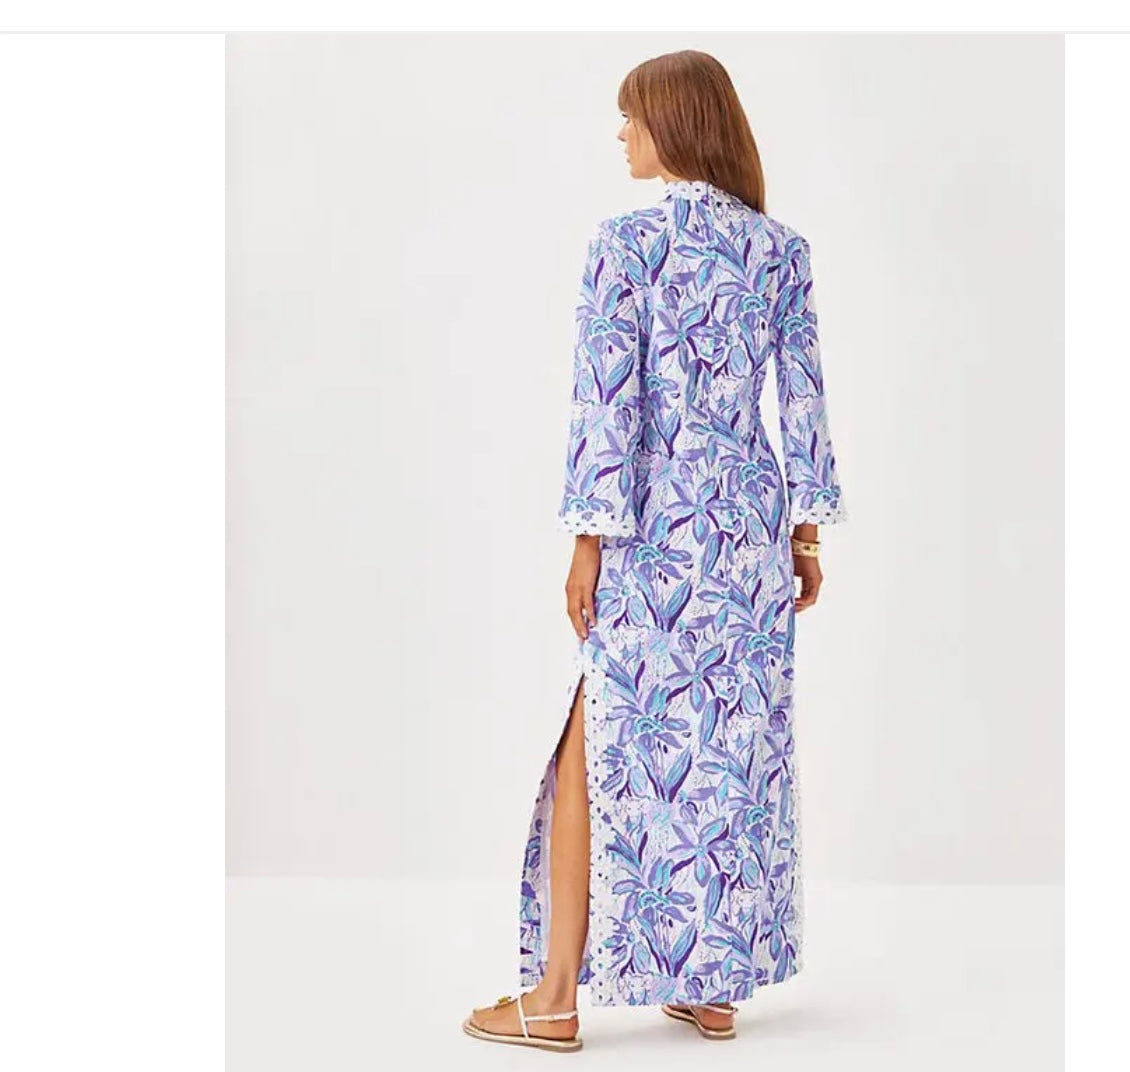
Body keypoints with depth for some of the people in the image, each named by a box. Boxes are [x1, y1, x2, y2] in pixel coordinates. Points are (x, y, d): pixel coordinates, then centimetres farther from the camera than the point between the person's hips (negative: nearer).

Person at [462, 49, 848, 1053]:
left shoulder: (629, 242, -9)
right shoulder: (782, 248, 7)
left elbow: (608, 400, -13)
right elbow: (803, 399, 8)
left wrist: (590, 540, -10)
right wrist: (805, 528, 13)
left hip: (659, 527, -5)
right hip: (755, 520, 5)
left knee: (609, 747, 2)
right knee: (737, 746, 11)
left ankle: (556, 998, 7)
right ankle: (716, 984, 19)